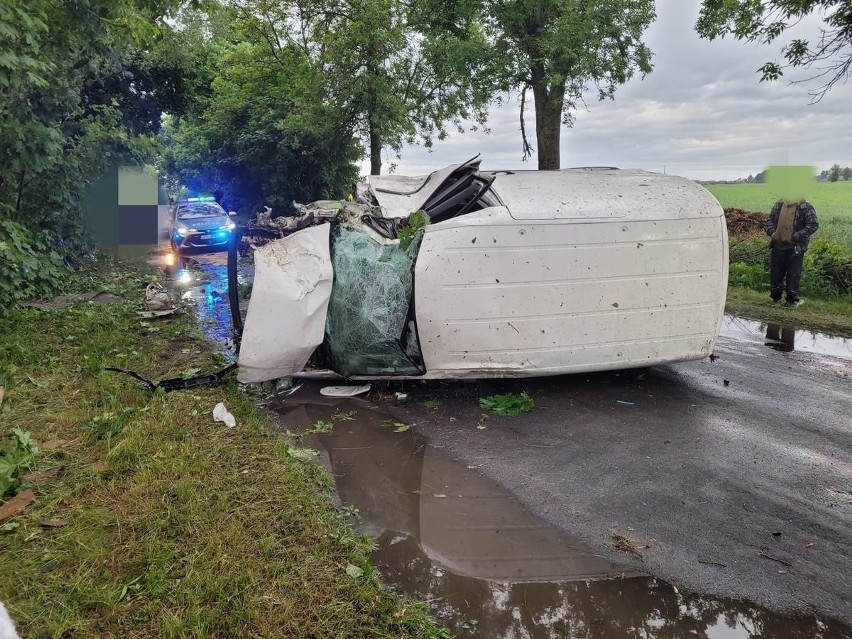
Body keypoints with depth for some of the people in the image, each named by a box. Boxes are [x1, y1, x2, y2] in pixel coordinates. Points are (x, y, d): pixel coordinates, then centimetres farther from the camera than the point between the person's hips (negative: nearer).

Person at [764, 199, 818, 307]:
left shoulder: (806, 207, -7)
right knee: (775, 272, 10)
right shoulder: (779, 205, 9)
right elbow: (770, 219, 20)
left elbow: (813, 224, -12)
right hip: (778, 246, 5)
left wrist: (796, 237, -18)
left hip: (795, 248, -5)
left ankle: (792, 300, 9)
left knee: (794, 274, 0)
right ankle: (775, 297, 26)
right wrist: (771, 231, 0)